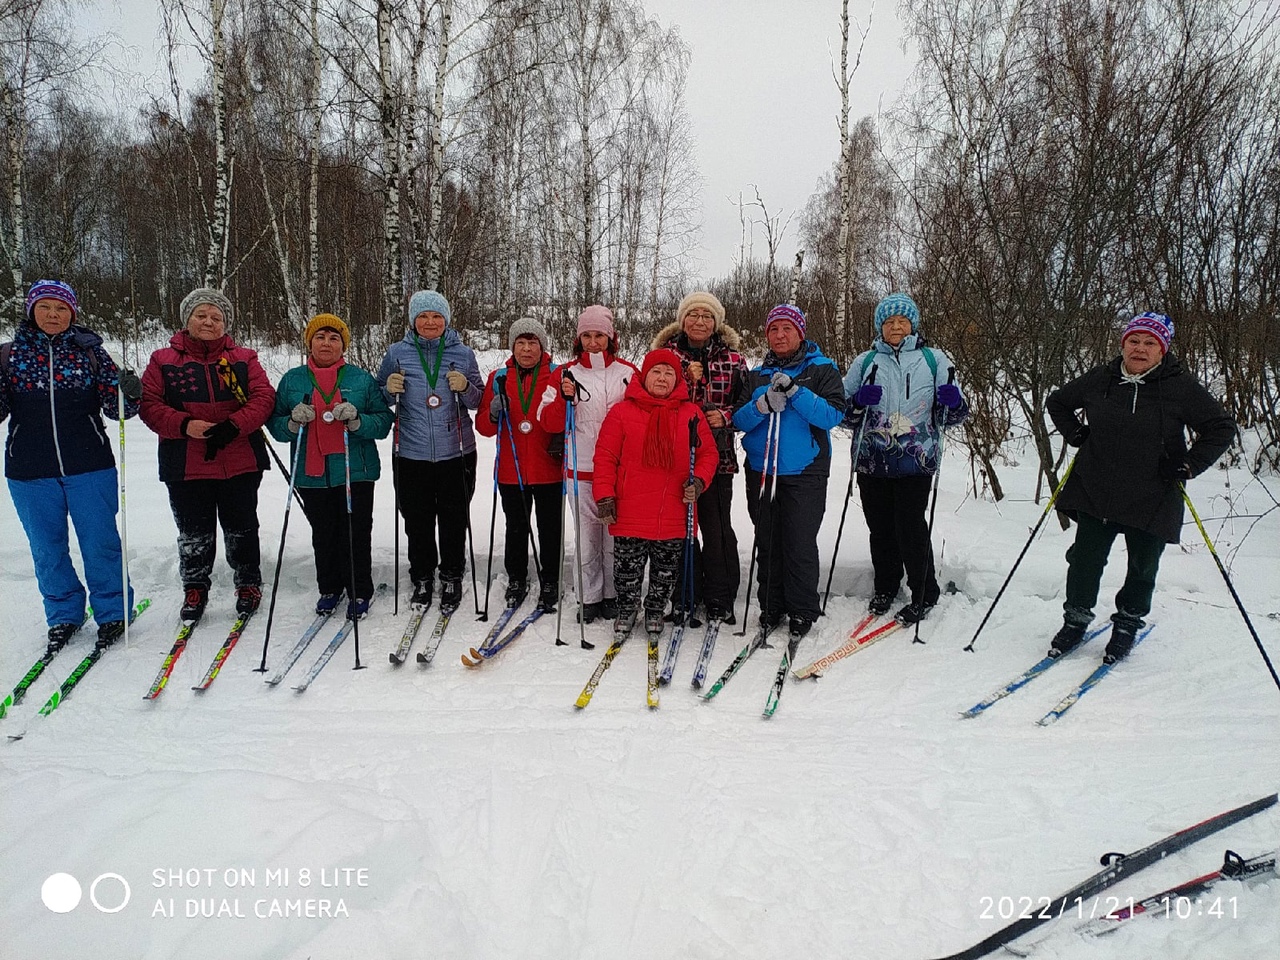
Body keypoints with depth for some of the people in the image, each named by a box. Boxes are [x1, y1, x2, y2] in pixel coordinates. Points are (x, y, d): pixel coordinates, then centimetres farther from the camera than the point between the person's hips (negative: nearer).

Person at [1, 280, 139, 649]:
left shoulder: (89, 352, 3)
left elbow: (114, 405, 2)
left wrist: (130, 394, -20)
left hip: (89, 468, -2)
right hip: (30, 472, 2)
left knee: (100, 543, 3)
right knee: (47, 549, 11)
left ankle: (112, 612, 18)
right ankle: (63, 615, 27)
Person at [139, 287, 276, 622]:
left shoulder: (243, 358, 6)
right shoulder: (163, 360, 5)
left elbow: (264, 397, -3)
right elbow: (150, 404, 0)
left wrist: (233, 426, -18)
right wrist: (184, 425, -17)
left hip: (240, 462, 0)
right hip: (186, 466, 0)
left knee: (241, 529, 11)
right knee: (194, 533, 9)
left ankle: (249, 584, 28)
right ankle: (195, 589, 27)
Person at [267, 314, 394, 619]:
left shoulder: (361, 379, 3)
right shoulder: (292, 380, 8)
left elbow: (384, 421, -1)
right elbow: (275, 425, 8)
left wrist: (356, 420, -19)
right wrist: (294, 422, -14)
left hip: (354, 471, -2)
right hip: (312, 473, 2)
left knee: (356, 534, 2)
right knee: (323, 535, 10)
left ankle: (360, 592, 16)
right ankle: (329, 589, 26)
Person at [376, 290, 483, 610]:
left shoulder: (463, 354, 3)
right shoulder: (398, 352, 3)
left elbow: (479, 401, 9)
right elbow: (379, 398, 11)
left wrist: (465, 388, -12)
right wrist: (390, 389, -11)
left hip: (456, 453, 0)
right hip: (411, 454, 0)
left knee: (454, 520, 7)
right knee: (417, 521, 7)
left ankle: (452, 578, 25)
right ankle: (422, 579, 24)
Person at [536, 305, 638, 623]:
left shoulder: (628, 372, 5)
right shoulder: (565, 373, 5)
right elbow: (549, 423, 1)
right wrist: (564, 399, -16)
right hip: (581, 468, 0)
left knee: (616, 534, 4)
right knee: (587, 535, 4)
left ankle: (613, 594, 18)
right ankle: (590, 597, 16)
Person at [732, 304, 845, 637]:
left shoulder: (822, 369, 4)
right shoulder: (756, 376, 14)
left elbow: (833, 415, -9)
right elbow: (740, 420, 4)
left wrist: (795, 392, -19)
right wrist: (764, 404, -16)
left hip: (805, 472, -3)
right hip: (761, 470, 4)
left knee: (800, 544, -5)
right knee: (767, 542, 8)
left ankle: (802, 610, 10)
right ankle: (771, 606, 21)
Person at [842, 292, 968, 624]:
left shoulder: (933, 359, 7)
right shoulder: (865, 361, 11)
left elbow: (950, 416, 8)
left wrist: (953, 401, -15)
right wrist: (859, 401, -11)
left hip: (916, 461, -2)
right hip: (871, 461, 2)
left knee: (911, 527, -5)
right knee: (880, 528, 8)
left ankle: (924, 594, 13)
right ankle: (885, 587, 28)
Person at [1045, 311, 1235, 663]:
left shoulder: (1181, 386, -6)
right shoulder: (1099, 380, 0)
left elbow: (1222, 428, 0)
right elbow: (1057, 402, 18)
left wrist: (1189, 465, -8)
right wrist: (1076, 435, 6)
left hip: (1152, 499, -1)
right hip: (1095, 492, 1)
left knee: (1142, 568, 10)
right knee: (1085, 558, 1)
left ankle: (1127, 624, 31)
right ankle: (1075, 620, 20)